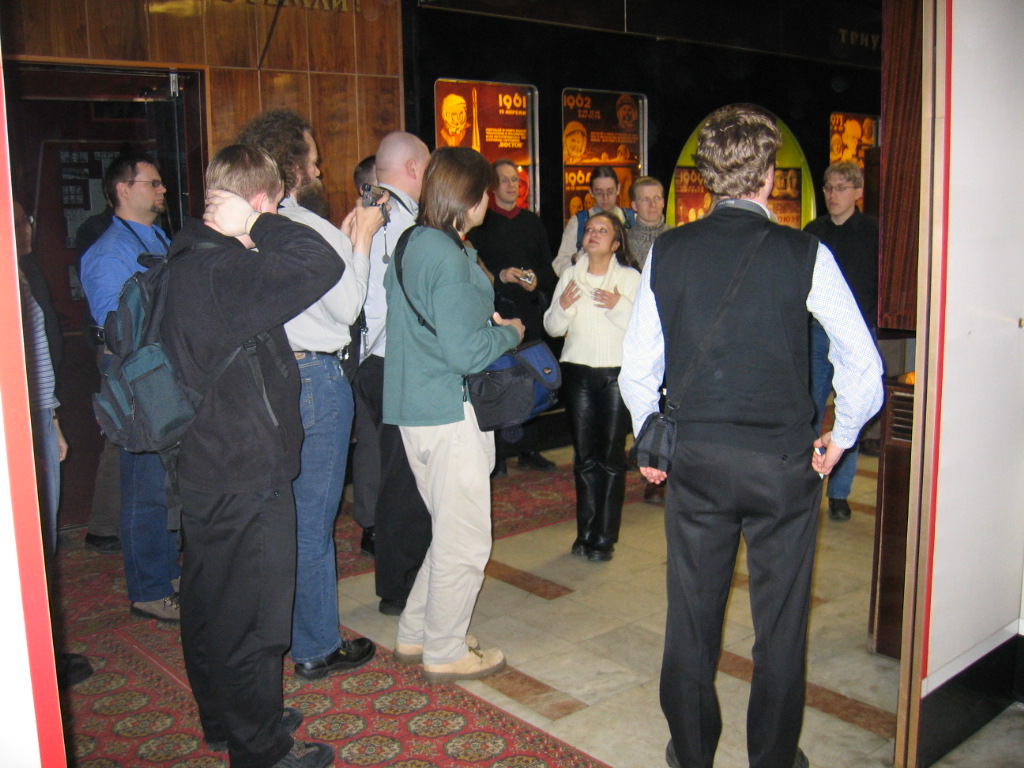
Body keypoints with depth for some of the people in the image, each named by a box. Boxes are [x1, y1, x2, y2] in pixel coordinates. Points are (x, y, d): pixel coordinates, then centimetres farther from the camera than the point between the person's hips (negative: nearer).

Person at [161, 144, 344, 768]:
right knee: (253, 617, 4)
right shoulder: (226, 270, -24)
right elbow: (322, 265, -28)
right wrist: (262, 223, -19)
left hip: (203, 467, 10)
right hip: (248, 474, -10)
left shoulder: (186, 260, 6)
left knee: (210, 603, 22)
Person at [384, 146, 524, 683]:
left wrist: (485, 316, 13)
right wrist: (509, 332, -5)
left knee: (451, 532, 22)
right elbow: (465, 353, -22)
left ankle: (415, 634, 32)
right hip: (450, 415, -10)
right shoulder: (448, 258, -19)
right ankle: (444, 654, 19)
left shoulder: (412, 244, 10)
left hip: (416, 409, 10)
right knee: (464, 542, 5)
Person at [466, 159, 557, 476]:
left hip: (530, 309, 5)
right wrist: (500, 275, -18)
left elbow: (548, 267, 16)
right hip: (495, 309, -4)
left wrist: (537, 280, -4)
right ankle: (497, 453, 2)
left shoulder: (532, 221, 17)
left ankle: (527, 448, 18)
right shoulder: (481, 222, 2)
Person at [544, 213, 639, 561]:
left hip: (617, 373, -3)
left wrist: (620, 306, -20)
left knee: (611, 456, -1)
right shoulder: (570, 275, 10)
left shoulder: (630, 277, 0)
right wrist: (563, 306, -9)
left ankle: (604, 538, 8)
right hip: (578, 372, 3)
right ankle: (586, 533, 18)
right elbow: (553, 328, 9)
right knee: (584, 456, 7)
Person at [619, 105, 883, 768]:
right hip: (783, 463, -2)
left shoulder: (668, 253, -2)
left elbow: (637, 369, 1)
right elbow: (863, 362, -7)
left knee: (692, 613, 15)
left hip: (695, 458, 2)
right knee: (781, 620, 14)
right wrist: (841, 437, 8)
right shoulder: (804, 254, -9)